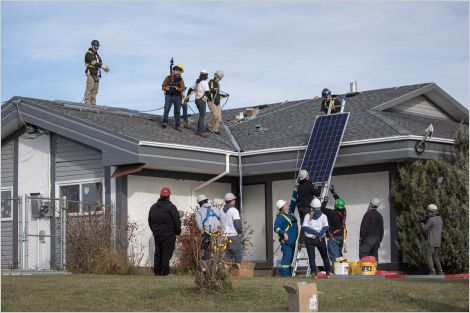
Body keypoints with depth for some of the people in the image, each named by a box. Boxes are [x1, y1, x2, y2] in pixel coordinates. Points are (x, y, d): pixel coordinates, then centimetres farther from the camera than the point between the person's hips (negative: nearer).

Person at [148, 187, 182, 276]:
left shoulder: (153, 207, 11)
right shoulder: (171, 207, -10)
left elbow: (150, 221, 18)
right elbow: (177, 221, -9)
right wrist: (178, 232, 4)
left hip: (157, 234, 6)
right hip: (169, 235, -6)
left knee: (158, 253, 11)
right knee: (167, 253, -4)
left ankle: (157, 271, 11)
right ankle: (164, 272, -7)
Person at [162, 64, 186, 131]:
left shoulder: (180, 80, 4)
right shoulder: (168, 78, 1)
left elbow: (182, 88, -6)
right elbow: (163, 87, 2)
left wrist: (176, 88, -22)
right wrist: (166, 88, -19)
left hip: (177, 97, 2)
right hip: (169, 96, -2)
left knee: (177, 111, 4)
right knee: (167, 109, -14)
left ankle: (177, 125, 9)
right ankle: (165, 122, -8)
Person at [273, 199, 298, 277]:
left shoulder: (290, 212, 12)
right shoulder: (280, 217, -13)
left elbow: (293, 204, 25)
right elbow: (276, 228, -20)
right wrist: (284, 233, -31)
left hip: (292, 240, 9)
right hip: (286, 240, -9)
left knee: (290, 256, 11)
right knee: (287, 255, -11)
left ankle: (288, 272, 18)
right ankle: (284, 273, -8)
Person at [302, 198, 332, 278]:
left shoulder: (308, 216, 0)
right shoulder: (323, 216, 1)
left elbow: (304, 227, -9)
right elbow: (326, 227, -13)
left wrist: (315, 233, -11)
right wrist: (319, 234, -15)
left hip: (309, 239, -1)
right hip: (320, 239, 1)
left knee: (311, 257, 2)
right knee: (325, 256, 14)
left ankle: (314, 273, -10)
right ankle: (328, 272, 14)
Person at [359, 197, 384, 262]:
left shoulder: (368, 214, -9)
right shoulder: (379, 216, 15)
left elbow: (364, 227, -16)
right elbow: (382, 229, 18)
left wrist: (361, 237, -11)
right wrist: (380, 240, 22)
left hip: (368, 238, -8)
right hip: (377, 239, 8)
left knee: (363, 257, -10)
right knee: (374, 256, 10)